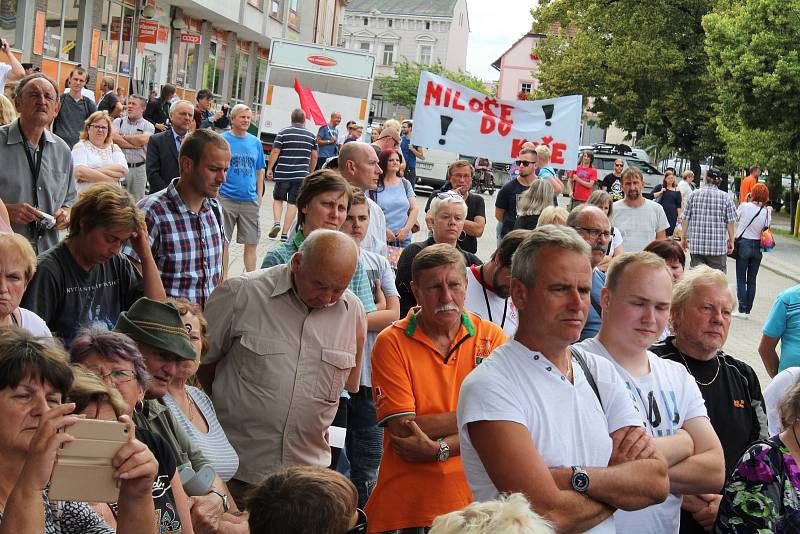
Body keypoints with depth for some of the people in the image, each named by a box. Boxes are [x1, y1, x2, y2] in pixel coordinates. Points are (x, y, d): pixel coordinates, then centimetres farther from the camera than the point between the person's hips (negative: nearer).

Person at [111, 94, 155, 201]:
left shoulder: (148, 126, 4)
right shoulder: (118, 121, 8)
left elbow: (143, 140, -16)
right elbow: (112, 137, -10)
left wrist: (123, 137, -4)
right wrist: (134, 145, -10)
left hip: (139, 169, 0)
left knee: (137, 200, 7)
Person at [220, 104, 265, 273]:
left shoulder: (255, 142, 10)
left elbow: (259, 170, 14)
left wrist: (259, 194, 8)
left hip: (250, 200, 3)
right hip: (226, 198, -3)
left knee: (251, 243, 4)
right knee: (223, 241, 4)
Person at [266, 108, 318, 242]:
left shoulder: (283, 133, -3)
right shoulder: (311, 136, 6)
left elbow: (275, 152, -7)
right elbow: (314, 157, 11)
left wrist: (269, 169, 1)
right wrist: (310, 172, 23)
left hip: (283, 173, -1)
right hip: (301, 175, 1)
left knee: (278, 199, 16)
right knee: (293, 203, 4)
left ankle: (277, 223, -5)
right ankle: (284, 233, 3)